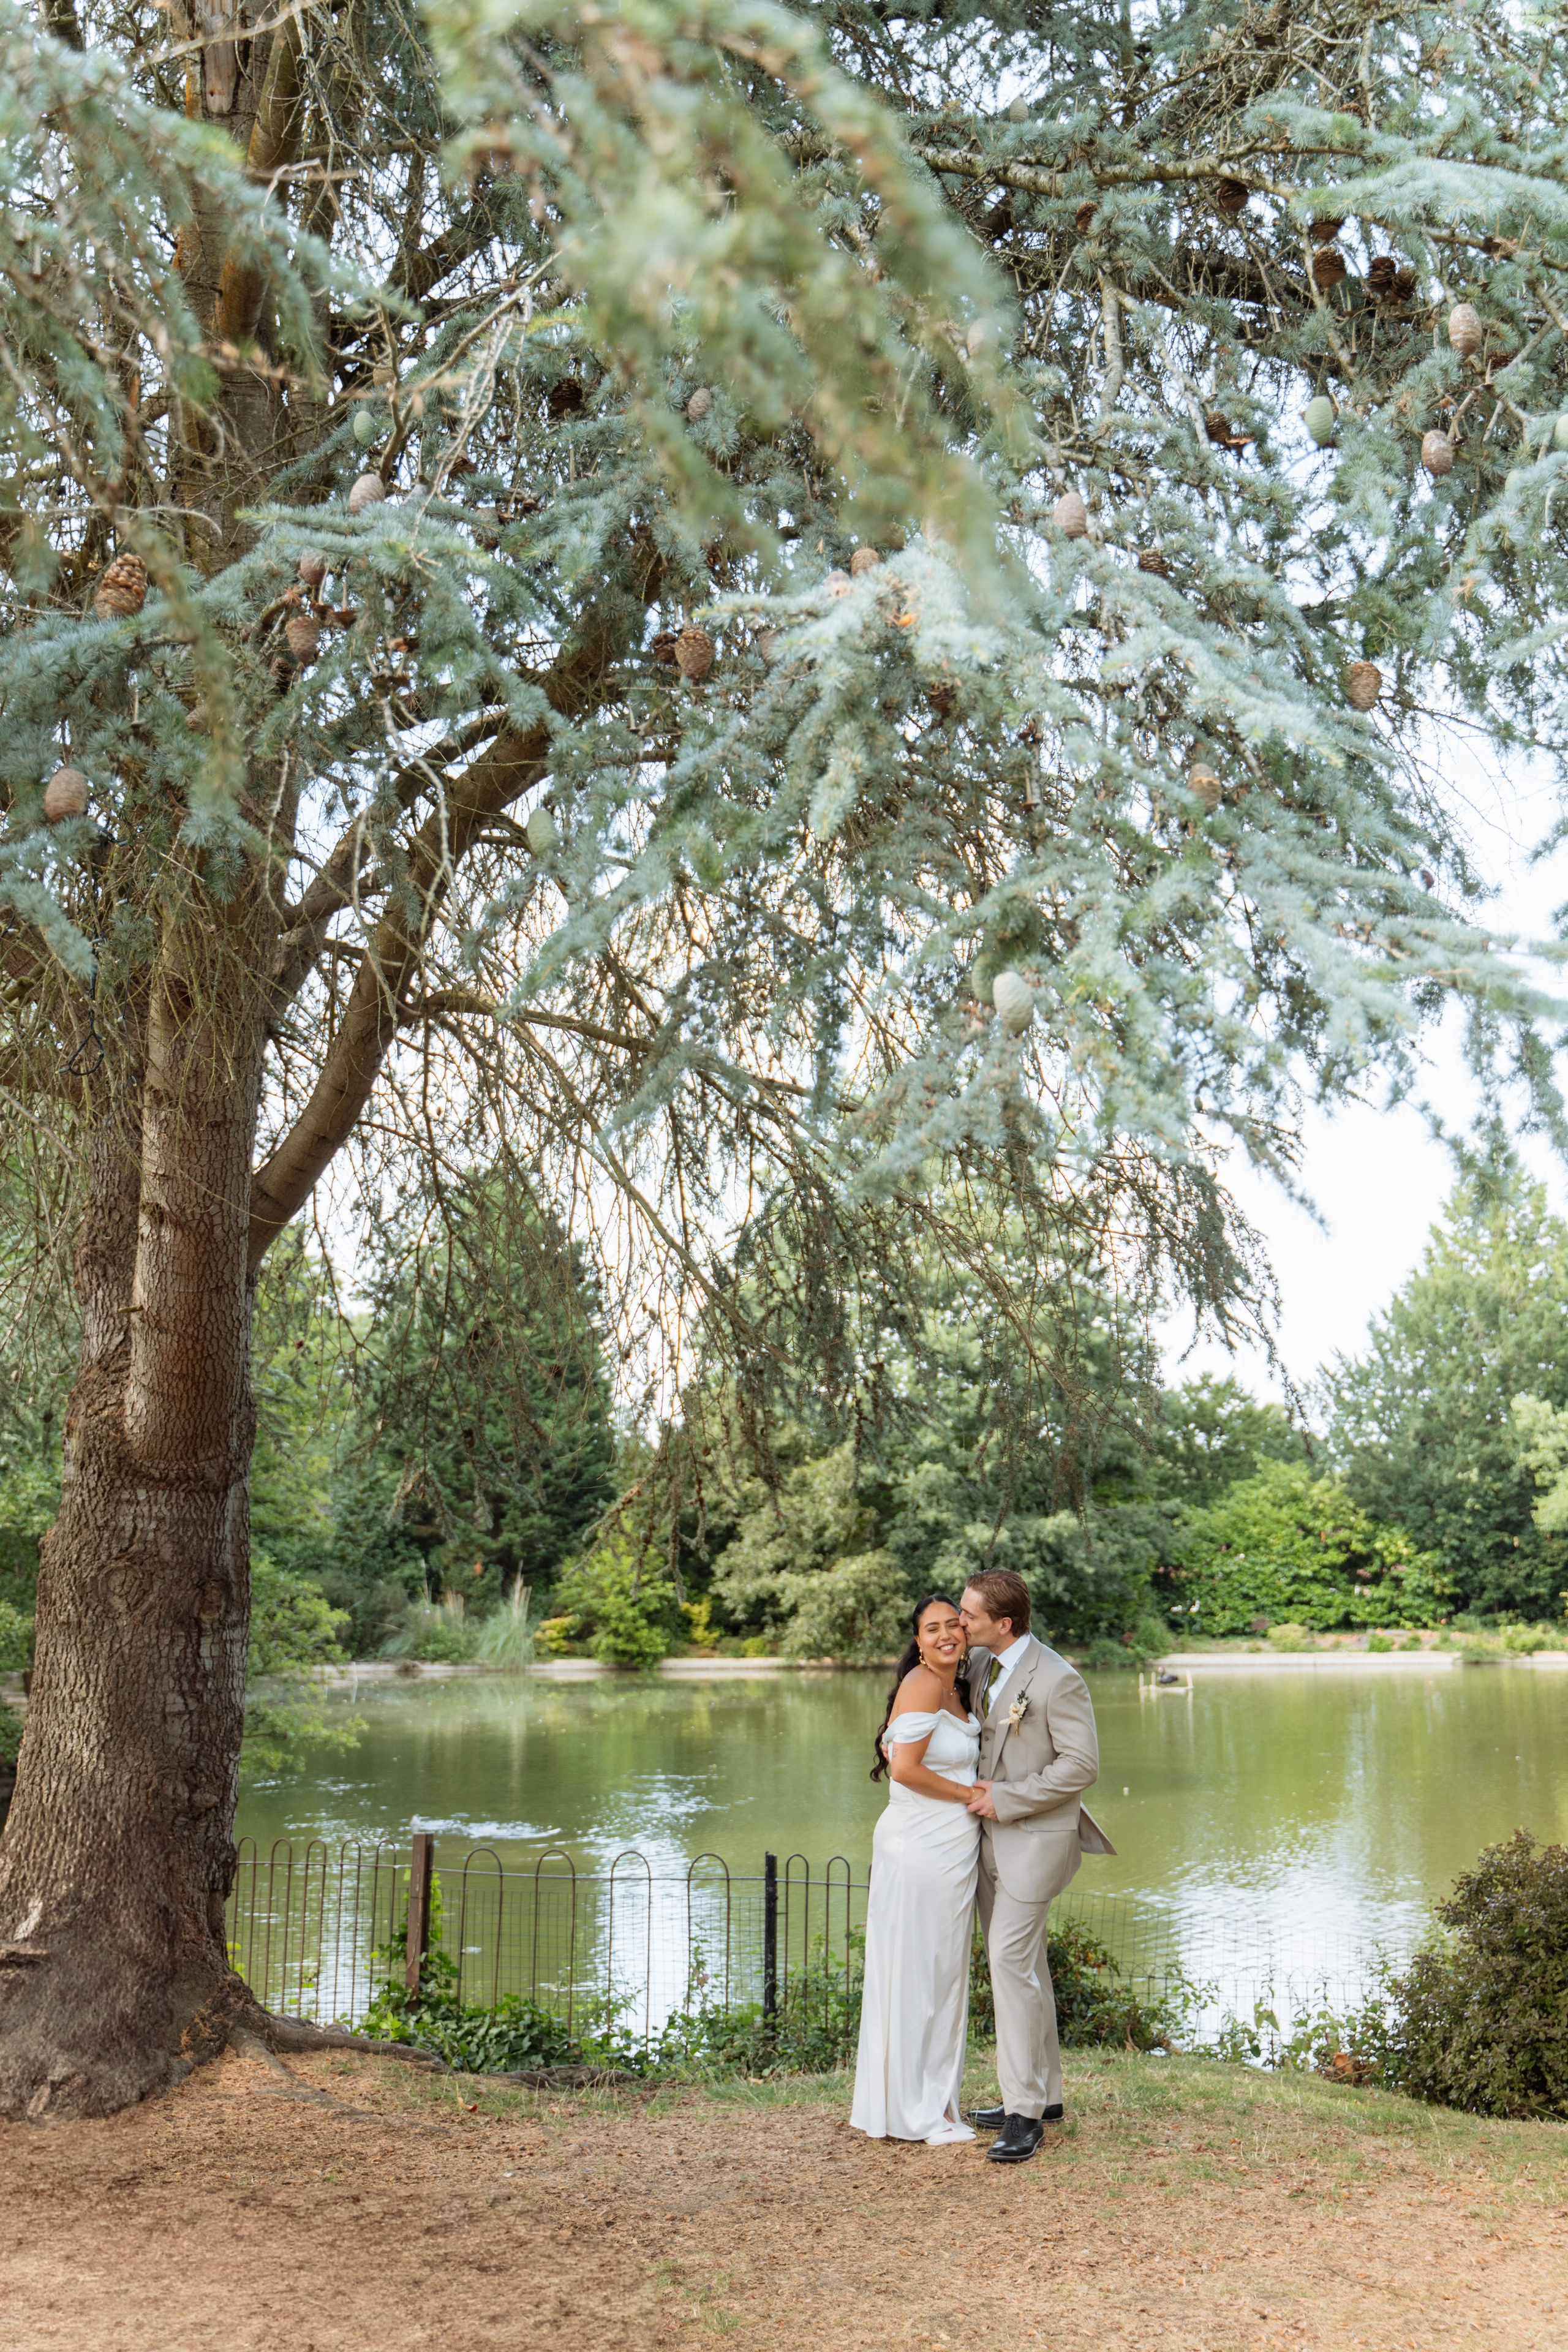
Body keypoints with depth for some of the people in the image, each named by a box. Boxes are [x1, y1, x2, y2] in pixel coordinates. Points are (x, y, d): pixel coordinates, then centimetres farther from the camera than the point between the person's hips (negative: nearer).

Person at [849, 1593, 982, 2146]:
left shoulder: (958, 1690, 13)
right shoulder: (923, 1684, -15)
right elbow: (905, 1768, -21)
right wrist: (970, 1795, -11)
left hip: (953, 1849, 9)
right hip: (920, 1846, -9)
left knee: (943, 1973, 14)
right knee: (914, 1972, 0)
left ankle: (932, 2103, 24)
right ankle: (909, 2112, 9)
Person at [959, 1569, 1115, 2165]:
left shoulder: (1057, 1681, -19)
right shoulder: (979, 1662, 4)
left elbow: (1082, 1766, -19)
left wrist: (1004, 1798, -19)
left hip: (1035, 1838, -8)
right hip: (994, 1831, 8)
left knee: (1011, 1961, -13)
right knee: (1023, 1964, 14)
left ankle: (1023, 2114, -8)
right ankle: (1044, 2094, 24)